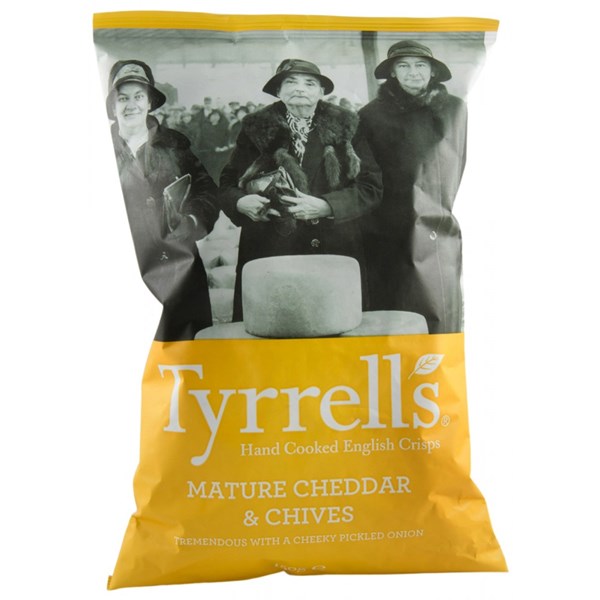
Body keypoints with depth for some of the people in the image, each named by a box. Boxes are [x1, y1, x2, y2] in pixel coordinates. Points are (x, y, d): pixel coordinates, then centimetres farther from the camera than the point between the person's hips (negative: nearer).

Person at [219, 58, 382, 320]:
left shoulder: (345, 129, 10)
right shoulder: (255, 129, 11)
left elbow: (371, 188, 2)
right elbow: (227, 185, 11)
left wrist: (325, 206, -13)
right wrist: (241, 202, -13)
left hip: (336, 255, 0)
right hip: (268, 255, 0)